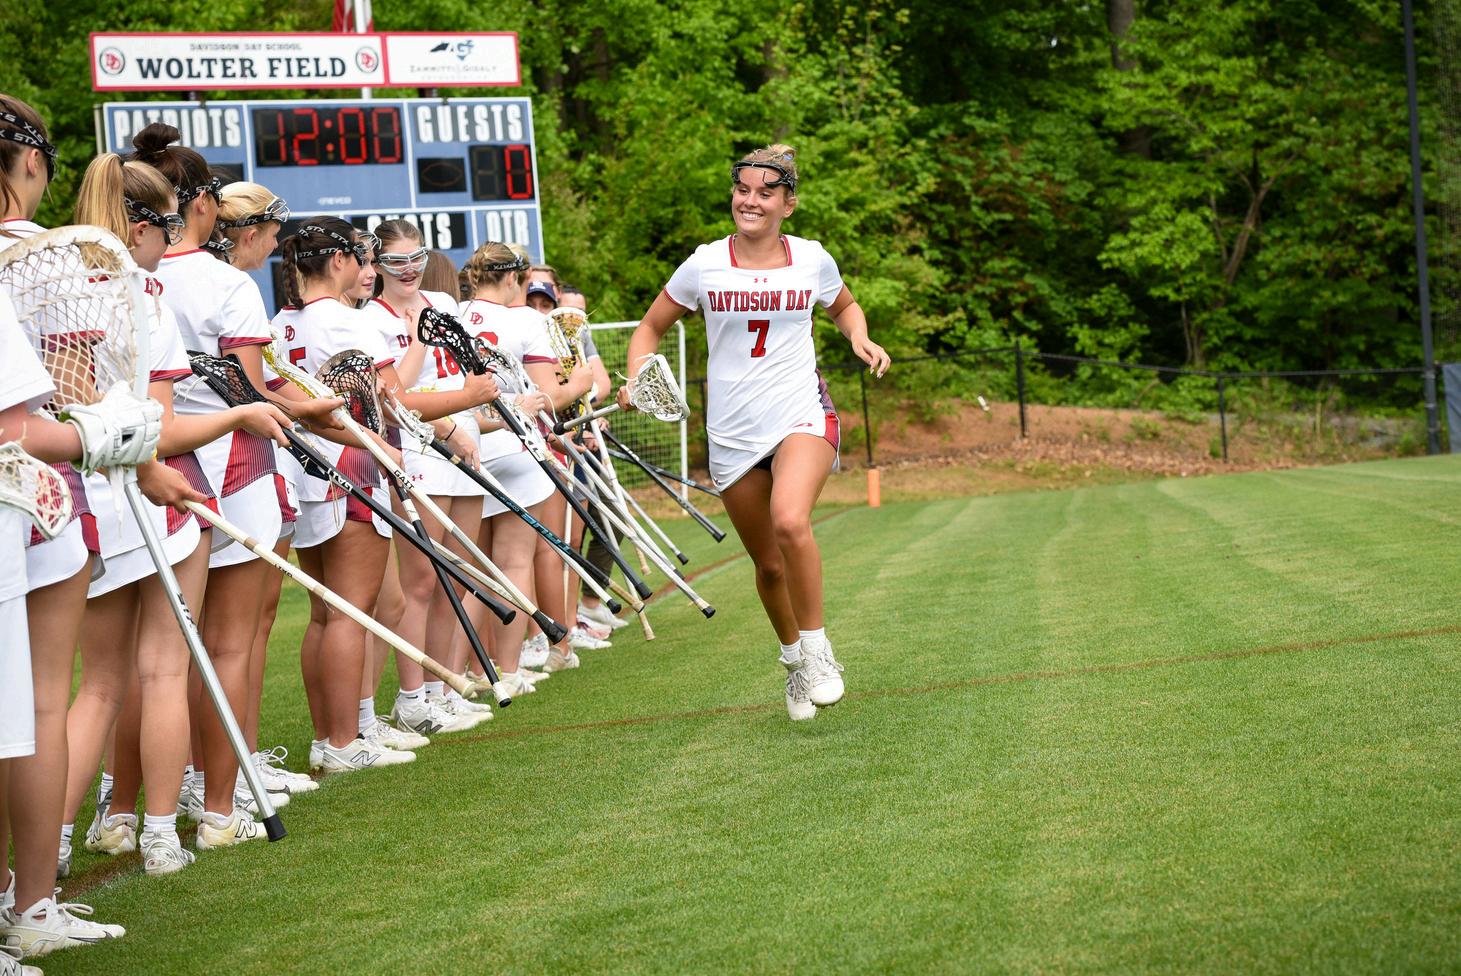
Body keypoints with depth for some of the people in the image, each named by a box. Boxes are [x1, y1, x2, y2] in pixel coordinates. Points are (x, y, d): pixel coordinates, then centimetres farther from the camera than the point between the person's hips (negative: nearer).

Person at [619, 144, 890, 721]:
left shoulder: (812, 260, 2)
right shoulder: (704, 265, 0)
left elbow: (844, 307, 23)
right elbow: (650, 328, 12)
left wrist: (861, 339, 2)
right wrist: (636, 377, -6)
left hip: (802, 414, -2)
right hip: (732, 431, 2)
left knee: (790, 522, -30)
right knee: (768, 564, 8)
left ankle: (816, 648, -12)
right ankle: (794, 660, 34)